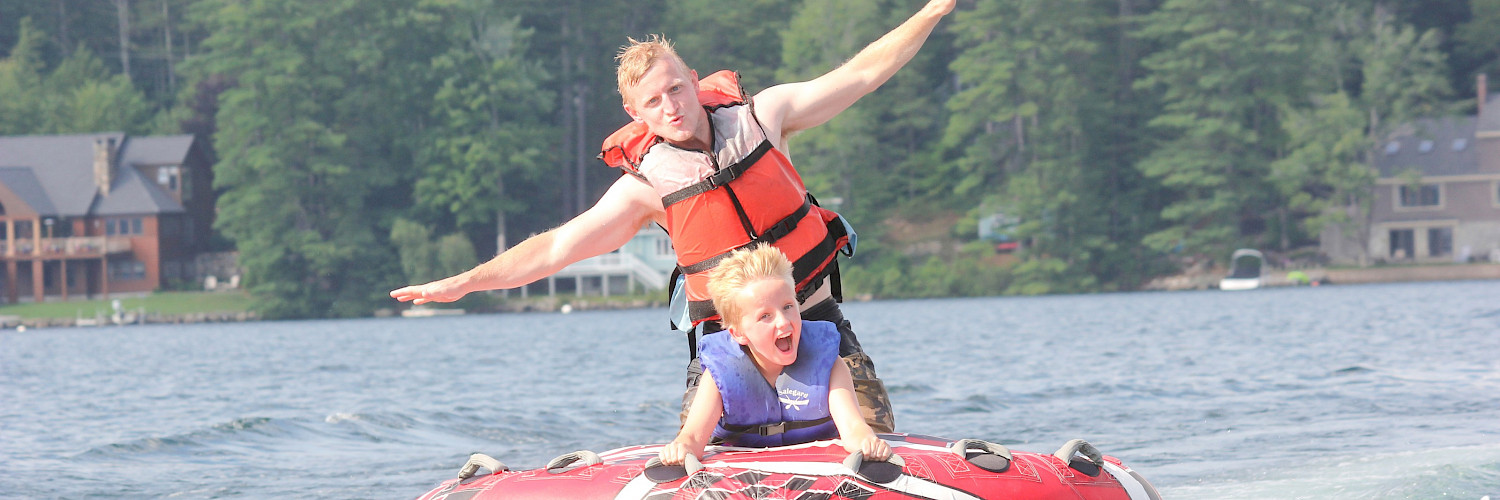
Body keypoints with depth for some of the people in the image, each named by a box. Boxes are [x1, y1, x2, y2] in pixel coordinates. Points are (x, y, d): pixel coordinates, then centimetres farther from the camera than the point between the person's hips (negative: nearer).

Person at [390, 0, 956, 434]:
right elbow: (553, 248, -6)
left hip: (816, 316, 1)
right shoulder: (648, 184, -6)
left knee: (877, 434, -12)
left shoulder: (759, 114, -2)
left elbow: (860, 73, 3)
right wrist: (463, 282, -13)